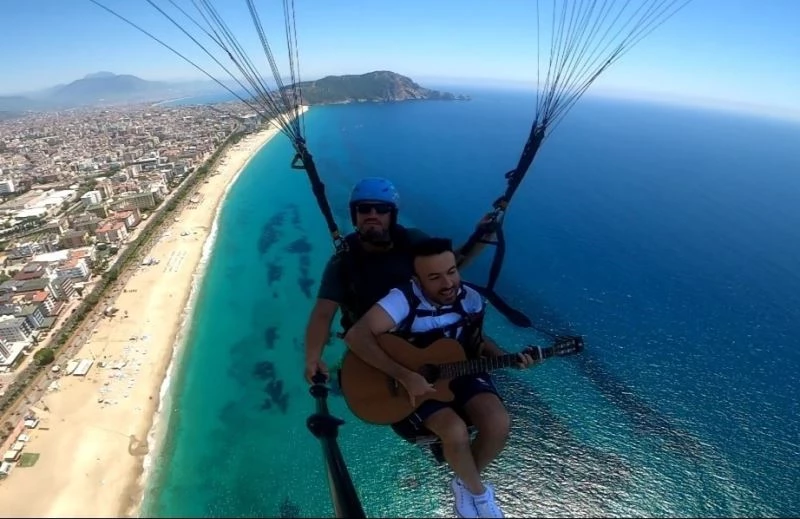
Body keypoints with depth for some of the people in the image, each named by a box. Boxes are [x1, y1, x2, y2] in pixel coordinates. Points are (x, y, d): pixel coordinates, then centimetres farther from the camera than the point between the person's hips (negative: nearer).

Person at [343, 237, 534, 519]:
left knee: (499, 424, -17)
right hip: (414, 381, -4)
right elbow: (356, 335, -35)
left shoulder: (471, 299, -8)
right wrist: (404, 375, -35)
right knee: (455, 431, -26)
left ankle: (464, 482, 15)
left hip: (460, 372, 5)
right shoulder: (404, 298, -26)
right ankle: (478, 490, 11)